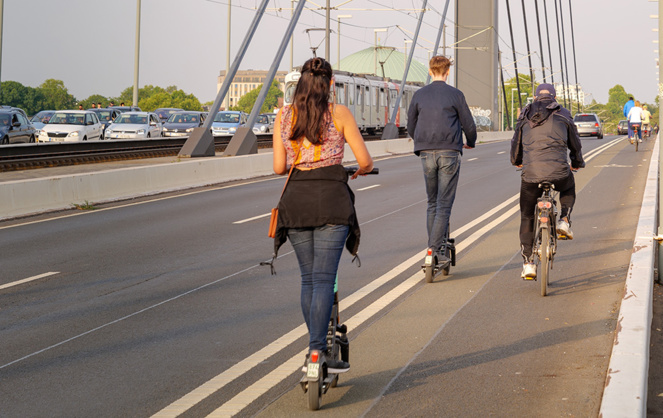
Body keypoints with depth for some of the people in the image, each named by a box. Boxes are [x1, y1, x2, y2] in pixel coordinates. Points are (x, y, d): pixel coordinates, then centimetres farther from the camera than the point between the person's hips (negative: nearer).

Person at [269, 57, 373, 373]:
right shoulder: (339, 113, -1)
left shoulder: (284, 115, 6)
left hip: (295, 200, 3)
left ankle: (318, 347, 19)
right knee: (324, 278, -4)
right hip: (332, 199, -3)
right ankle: (318, 350, -11)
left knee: (308, 278, 13)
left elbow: (279, 167, 5)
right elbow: (365, 161, 0)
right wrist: (360, 170, 24)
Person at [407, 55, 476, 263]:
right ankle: (436, 249, -11)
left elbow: (411, 126, 15)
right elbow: (468, 124, 2)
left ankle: (433, 247, 12)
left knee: (432, 203, 15)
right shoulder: (455, 94, -2)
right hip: (449, 152, -3)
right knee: (444, 203, -2)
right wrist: (470, 143, 24)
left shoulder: (419, 94, 7)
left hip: (426, 153, 3)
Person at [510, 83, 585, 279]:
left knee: (527, 217, 14)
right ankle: (564, 220, 14)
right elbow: (575, 143, 23)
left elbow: (516, 143, 28)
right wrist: (577, 163, 44)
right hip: (558, 170, -1)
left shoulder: (525, 116, 17)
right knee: (568, 189, 36)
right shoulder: (563, 114, 14)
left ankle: (527, 263, 8)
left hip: (531, 172, 1)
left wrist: (517, 161, 50)